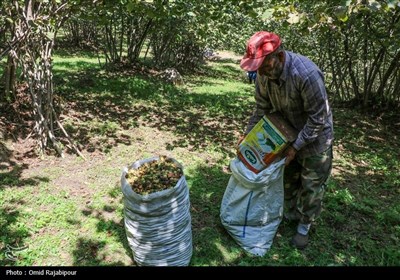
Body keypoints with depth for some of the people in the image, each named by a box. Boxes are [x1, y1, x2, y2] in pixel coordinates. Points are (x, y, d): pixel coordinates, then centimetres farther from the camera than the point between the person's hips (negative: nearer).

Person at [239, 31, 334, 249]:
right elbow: (262, 107, -2)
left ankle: (304, 225, 26)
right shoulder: (264, 73, -16)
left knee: (312, 183, 5)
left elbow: (318, 118, -27)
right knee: (287, 175, 17)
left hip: (315, 134, -5)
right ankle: (291, 213, 40)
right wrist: (248, 135, -4)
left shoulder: (307, 74, -36)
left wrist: (296, 147, -22)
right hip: (289, 131, 6)